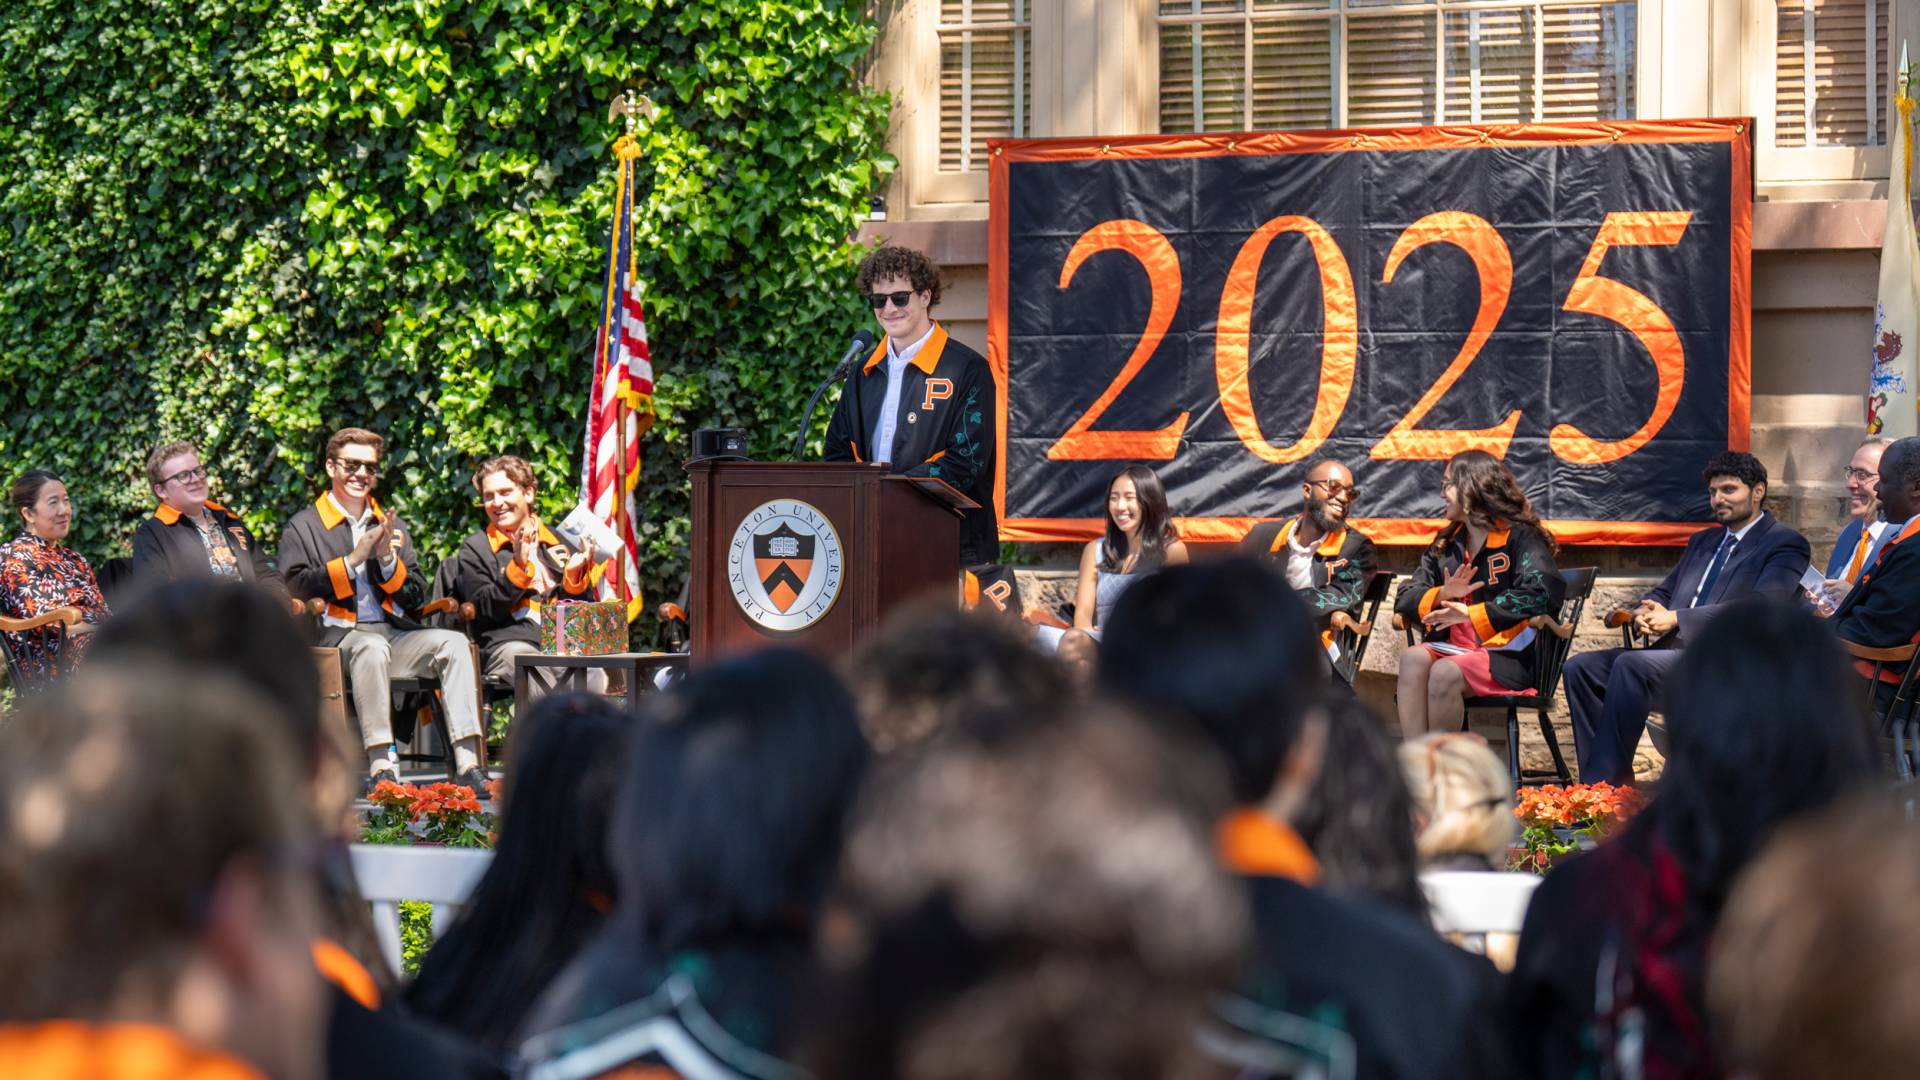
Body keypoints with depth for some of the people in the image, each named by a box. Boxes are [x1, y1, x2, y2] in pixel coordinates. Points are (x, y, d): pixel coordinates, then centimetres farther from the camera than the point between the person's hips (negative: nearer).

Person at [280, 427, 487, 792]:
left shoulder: (393, 527, 24)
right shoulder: (303, 527, 10)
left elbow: (415, 597, 18)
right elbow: (294, 589, -5)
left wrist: (387, 559, -1)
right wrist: (353, 560, -9)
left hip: (396, 633, 5)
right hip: (337, 636, -4)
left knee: (453, 643, -23)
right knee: (373, 648, -38)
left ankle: (467, 763, -33)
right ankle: (381, 766, -44)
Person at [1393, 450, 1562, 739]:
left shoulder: (1520, 537, 1)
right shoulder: (1446, 545, 21)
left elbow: (1540, 594, -16)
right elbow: (1405, 599, 16)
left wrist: (1471, 614, -15)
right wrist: (1441, 595, -7)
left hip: (1507, 653, -5)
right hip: (1454, 647, 5)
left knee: (1444, 672, -34)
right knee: (1413, 658, -27)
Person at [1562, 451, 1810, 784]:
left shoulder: (1786, 545, 1)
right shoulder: (1703, 542, 27)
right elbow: (1664, 592, 28)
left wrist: (1676, 619, -17)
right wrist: (1645, 614, 0)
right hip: (1672, 651, 9)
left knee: (1631, 665, -32)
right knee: (1580, 667, -11)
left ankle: (1605, 787, -32)